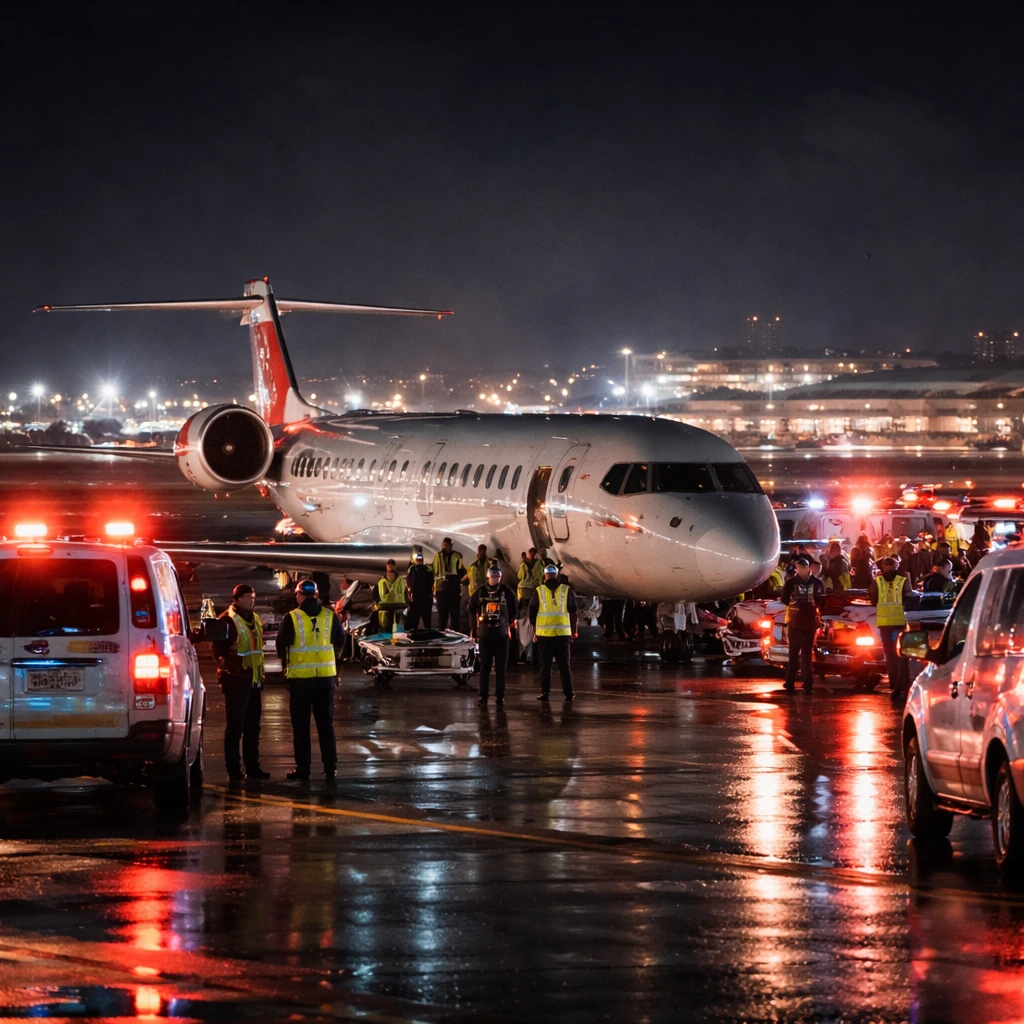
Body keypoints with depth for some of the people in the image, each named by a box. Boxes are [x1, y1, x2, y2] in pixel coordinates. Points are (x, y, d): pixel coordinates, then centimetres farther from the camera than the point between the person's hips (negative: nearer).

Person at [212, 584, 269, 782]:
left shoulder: (255, 620, 15)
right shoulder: (227, 620, -11)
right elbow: (219, 650, -14)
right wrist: (232, 666, -19)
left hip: (254, 680, 8)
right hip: (236, 680, -8)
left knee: (252, 726, 12)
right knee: (235, 726, -4)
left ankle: (252, 767, 18)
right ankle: (233, 770, -1)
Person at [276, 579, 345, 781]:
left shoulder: (291, 618, -9)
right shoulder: (330, 616, 1)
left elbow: (281, 645, -3)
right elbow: (340, 642, 10)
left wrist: (285, 662, 16)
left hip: (300, 678, -3)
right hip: (326, 675, 3)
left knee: (301, 725, 4)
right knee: (326, 723, 12)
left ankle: (303, 768, 3)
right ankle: (330, 767, 11)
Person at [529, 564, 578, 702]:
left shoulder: (539, 591, 1)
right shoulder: (567, 591, 2)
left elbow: (532, 613, 5)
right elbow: (573, 613, 5)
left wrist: (535, 631, 15)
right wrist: (573, 632, 12)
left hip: (544, 634, -1)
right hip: (563, 634, 1)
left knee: (545, 665, 7)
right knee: (564, 665, 6)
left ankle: (545, 692, 5)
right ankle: (568, 693, 3)